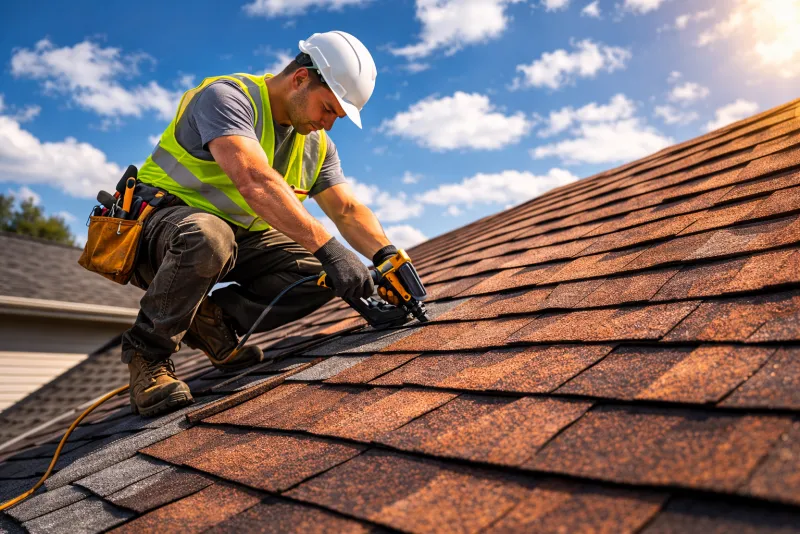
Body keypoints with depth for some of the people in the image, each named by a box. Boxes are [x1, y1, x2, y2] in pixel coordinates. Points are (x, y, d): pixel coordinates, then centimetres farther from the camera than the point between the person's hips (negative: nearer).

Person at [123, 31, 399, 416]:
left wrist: (387, 255, -19)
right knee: (208, 237, -41)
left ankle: (215, 318, -1)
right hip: (160, 223, -6)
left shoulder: (317, 145, 5)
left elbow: (347, 209, 0)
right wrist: (328, 247, -45)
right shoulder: (227, 96, -20)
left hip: (240, 239, 7)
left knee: (323, 272, -14)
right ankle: (147, 350, -15)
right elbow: (254, 180, -38)